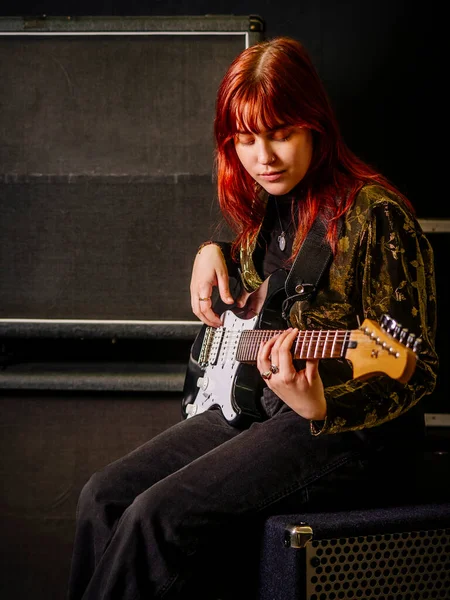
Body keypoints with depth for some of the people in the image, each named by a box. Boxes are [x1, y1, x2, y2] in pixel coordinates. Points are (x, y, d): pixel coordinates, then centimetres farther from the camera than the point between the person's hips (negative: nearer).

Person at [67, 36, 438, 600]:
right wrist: (212, 254, 10)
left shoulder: (375, 215, -16)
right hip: (252, 404, 8)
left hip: (351, 433, -8)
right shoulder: (262, 204, 8)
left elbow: (416, 370, -17)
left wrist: (319, 406, -33)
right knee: (104, 497, -3)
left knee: (159, 517, -23)